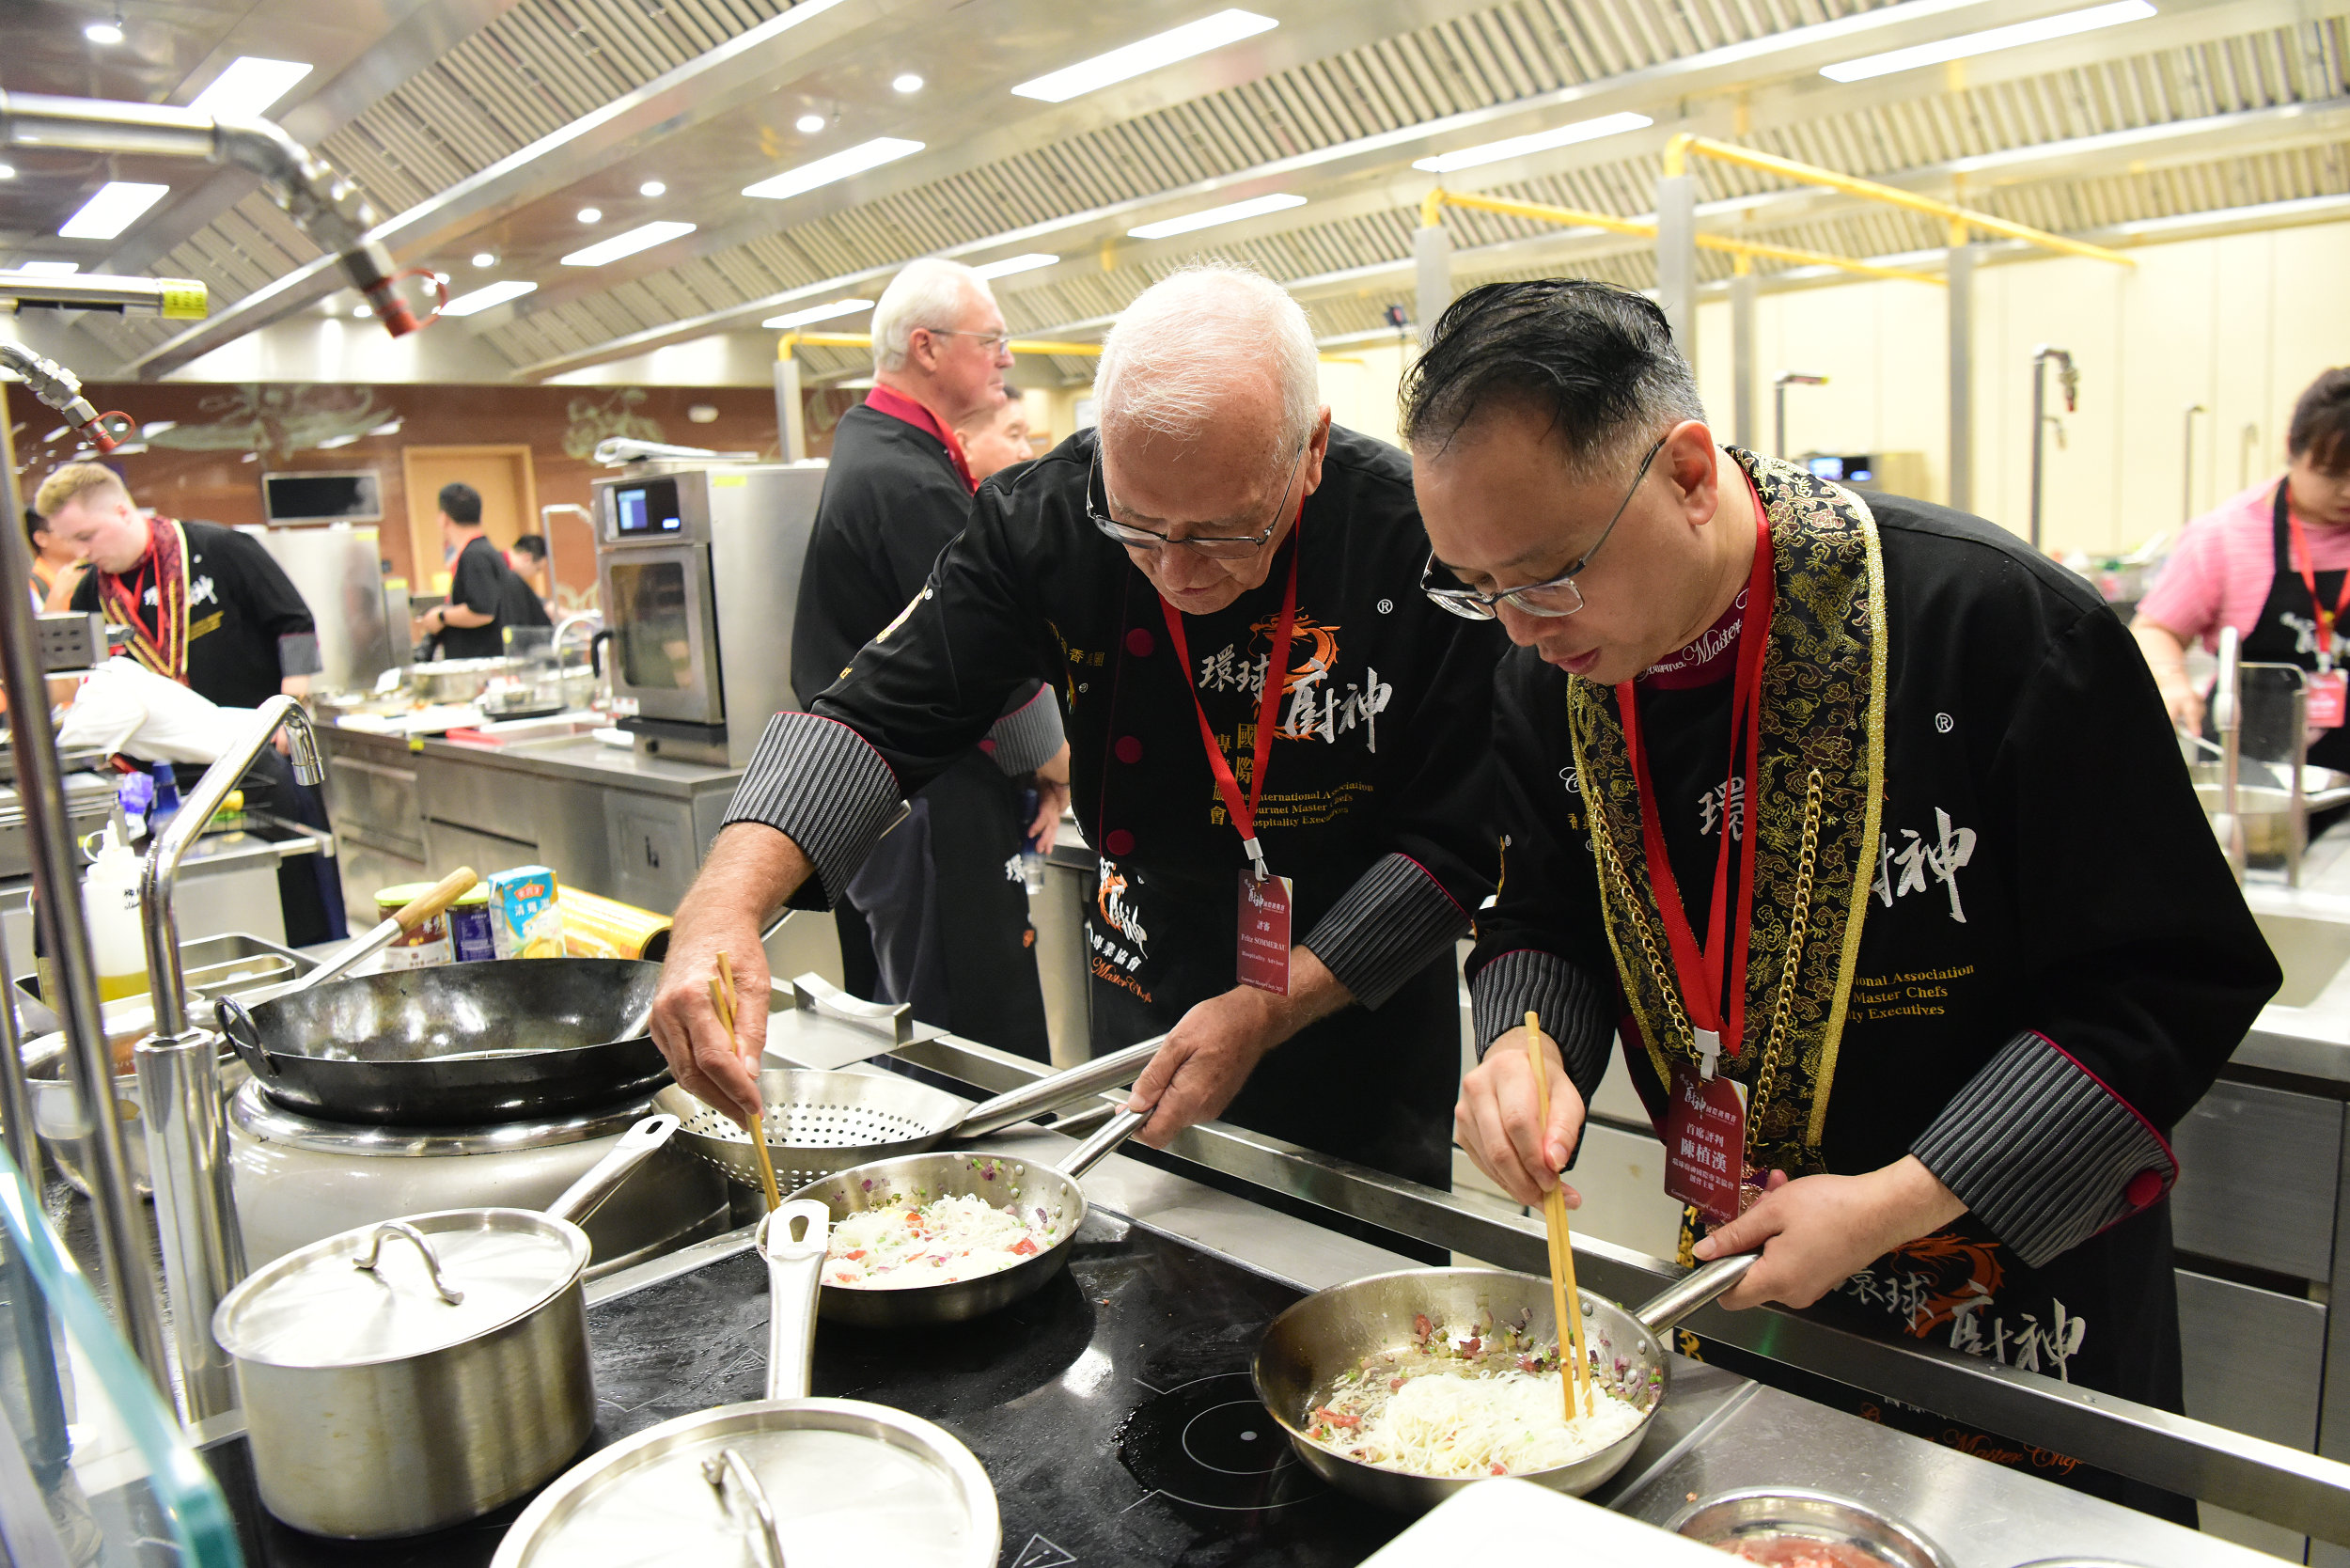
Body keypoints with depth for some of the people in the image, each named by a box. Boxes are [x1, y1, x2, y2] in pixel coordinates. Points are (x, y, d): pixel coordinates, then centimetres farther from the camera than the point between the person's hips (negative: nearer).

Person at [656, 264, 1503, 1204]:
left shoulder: (1422, 544, -25)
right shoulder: (1045, 520, -18)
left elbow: (1460, 842, -18)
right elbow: (882, 718, -20)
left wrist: (1268, 1012, -25)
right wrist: (724, 902, -36)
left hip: (1357, 1029, -2)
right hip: (1142, 1013, 3)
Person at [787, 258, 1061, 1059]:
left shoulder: (864, 442, 14)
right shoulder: (911, 484, -19)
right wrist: (1050, 757, -2)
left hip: (866, 792, 11)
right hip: (934, 806, -11)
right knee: (981, 1045, -5)